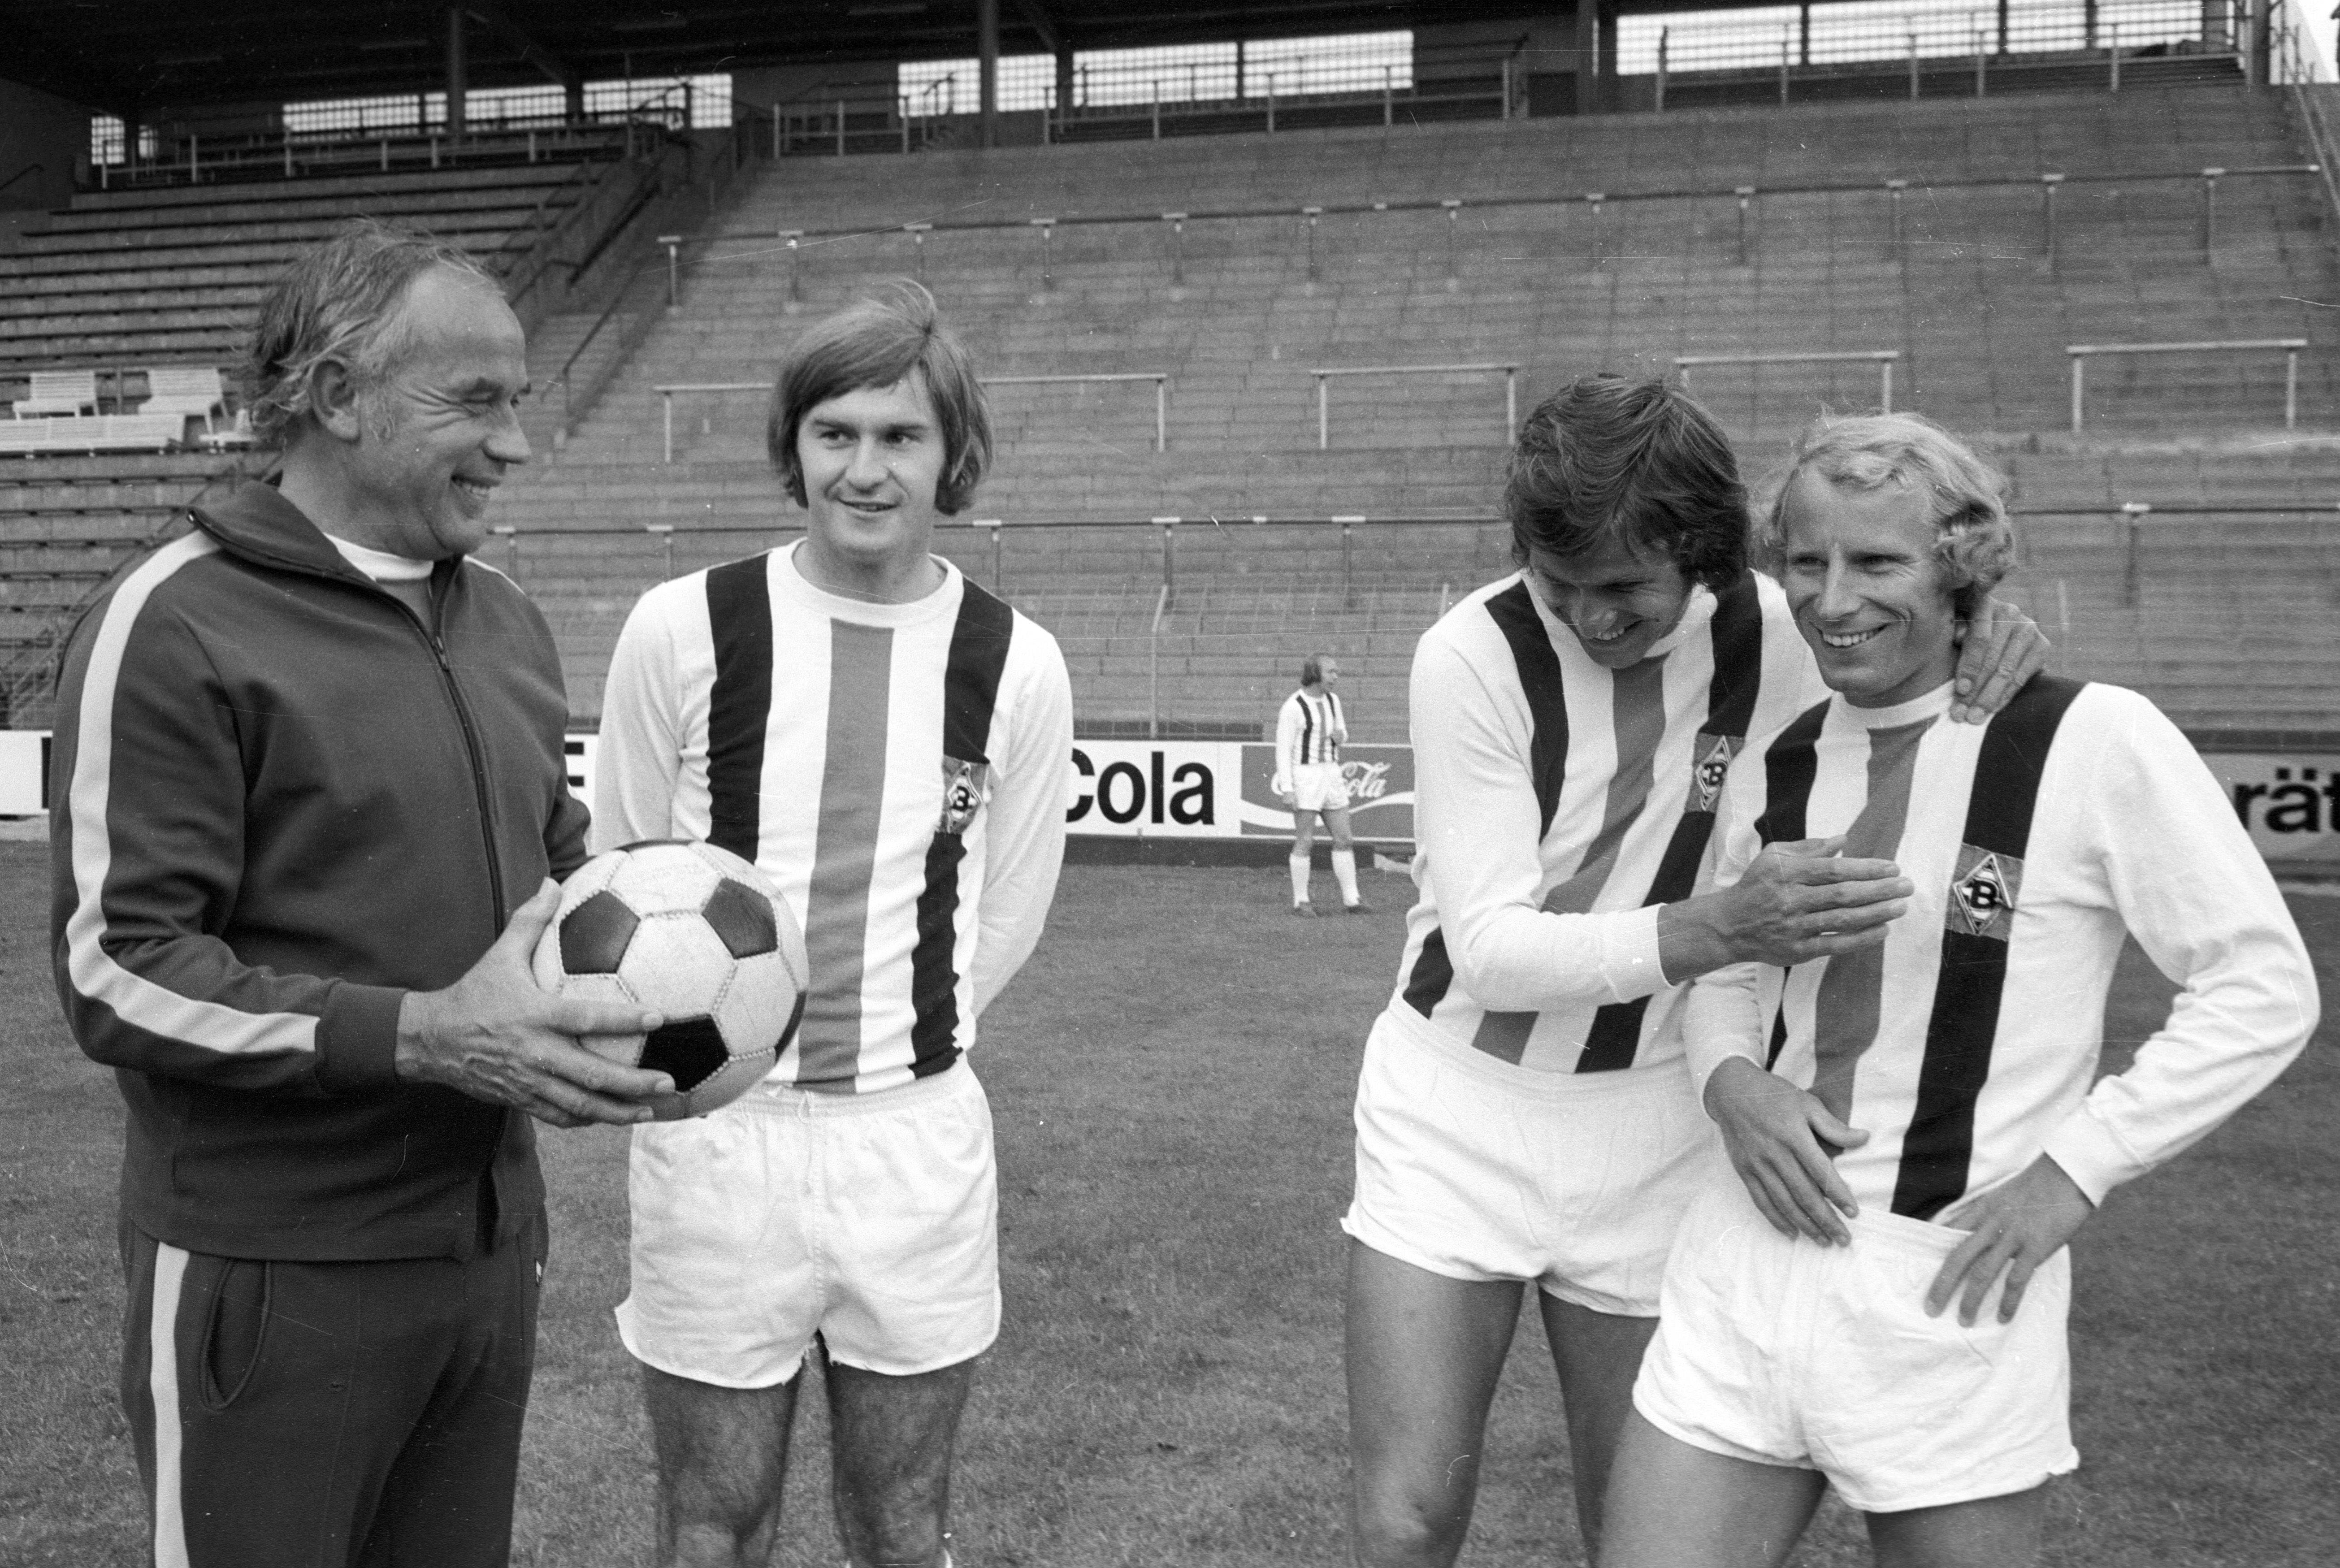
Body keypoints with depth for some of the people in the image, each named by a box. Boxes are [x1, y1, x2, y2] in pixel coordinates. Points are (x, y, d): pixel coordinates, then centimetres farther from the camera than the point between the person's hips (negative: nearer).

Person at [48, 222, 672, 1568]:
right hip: (276, 1286, -6)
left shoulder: (505, 617, 11)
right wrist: (422, 1037, -25)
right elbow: (118, 974, -16)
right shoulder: (178, 629, -12)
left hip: (493, 1246, 6)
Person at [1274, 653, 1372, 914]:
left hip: (1330, 775, 7)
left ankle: (1351, 900, 7)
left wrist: (1340, 735, -7)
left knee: (1344, 839, 3)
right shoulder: (1293, 707, -12)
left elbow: (1341, 740, 18)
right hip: (1304, 775, -7)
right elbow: (1283, 750, -12)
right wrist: (1287, 790, -17)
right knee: (1306, 841, -4)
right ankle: (1301, 901, 6)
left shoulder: (1332, 700, 9)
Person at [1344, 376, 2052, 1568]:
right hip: (1455, 1112, -2)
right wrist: (1714, 929, -36)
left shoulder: (1775, 633, -8)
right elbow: (1488, 945, -20)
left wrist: (1986, 635, -16)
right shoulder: (1473, 654, -17)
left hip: (1650, 1131, 2)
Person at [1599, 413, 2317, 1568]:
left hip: (1952, 1288, -4)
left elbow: (2264, 989, -6)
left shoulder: (2094, 740, -10)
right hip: (1745, 1265, 4)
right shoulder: (1775, 766, 5)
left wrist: (2076, 1168, -12)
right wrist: (1734, 1084, -4)